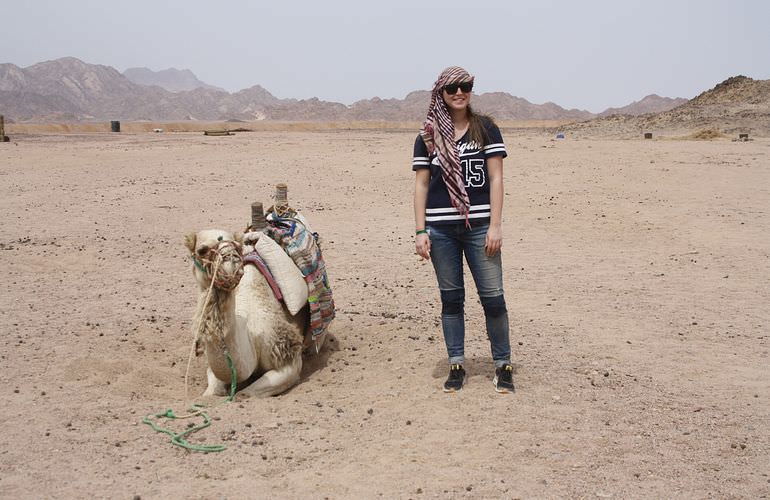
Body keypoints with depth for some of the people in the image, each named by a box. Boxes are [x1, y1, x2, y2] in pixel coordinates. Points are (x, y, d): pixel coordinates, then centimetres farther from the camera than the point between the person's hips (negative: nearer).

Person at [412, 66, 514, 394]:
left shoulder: (486, 129, 5)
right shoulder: (427, 136, 8)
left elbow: (496, 178, 2)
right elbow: (421, 184, 8)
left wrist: (495, 225, -6)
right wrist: (420, 231, 1)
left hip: (479, 226, -1)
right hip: (441, 229, 1)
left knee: (492, 297, -1)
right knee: (451, 298, 8)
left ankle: (503, 365, 13)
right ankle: (456, 366, 18)